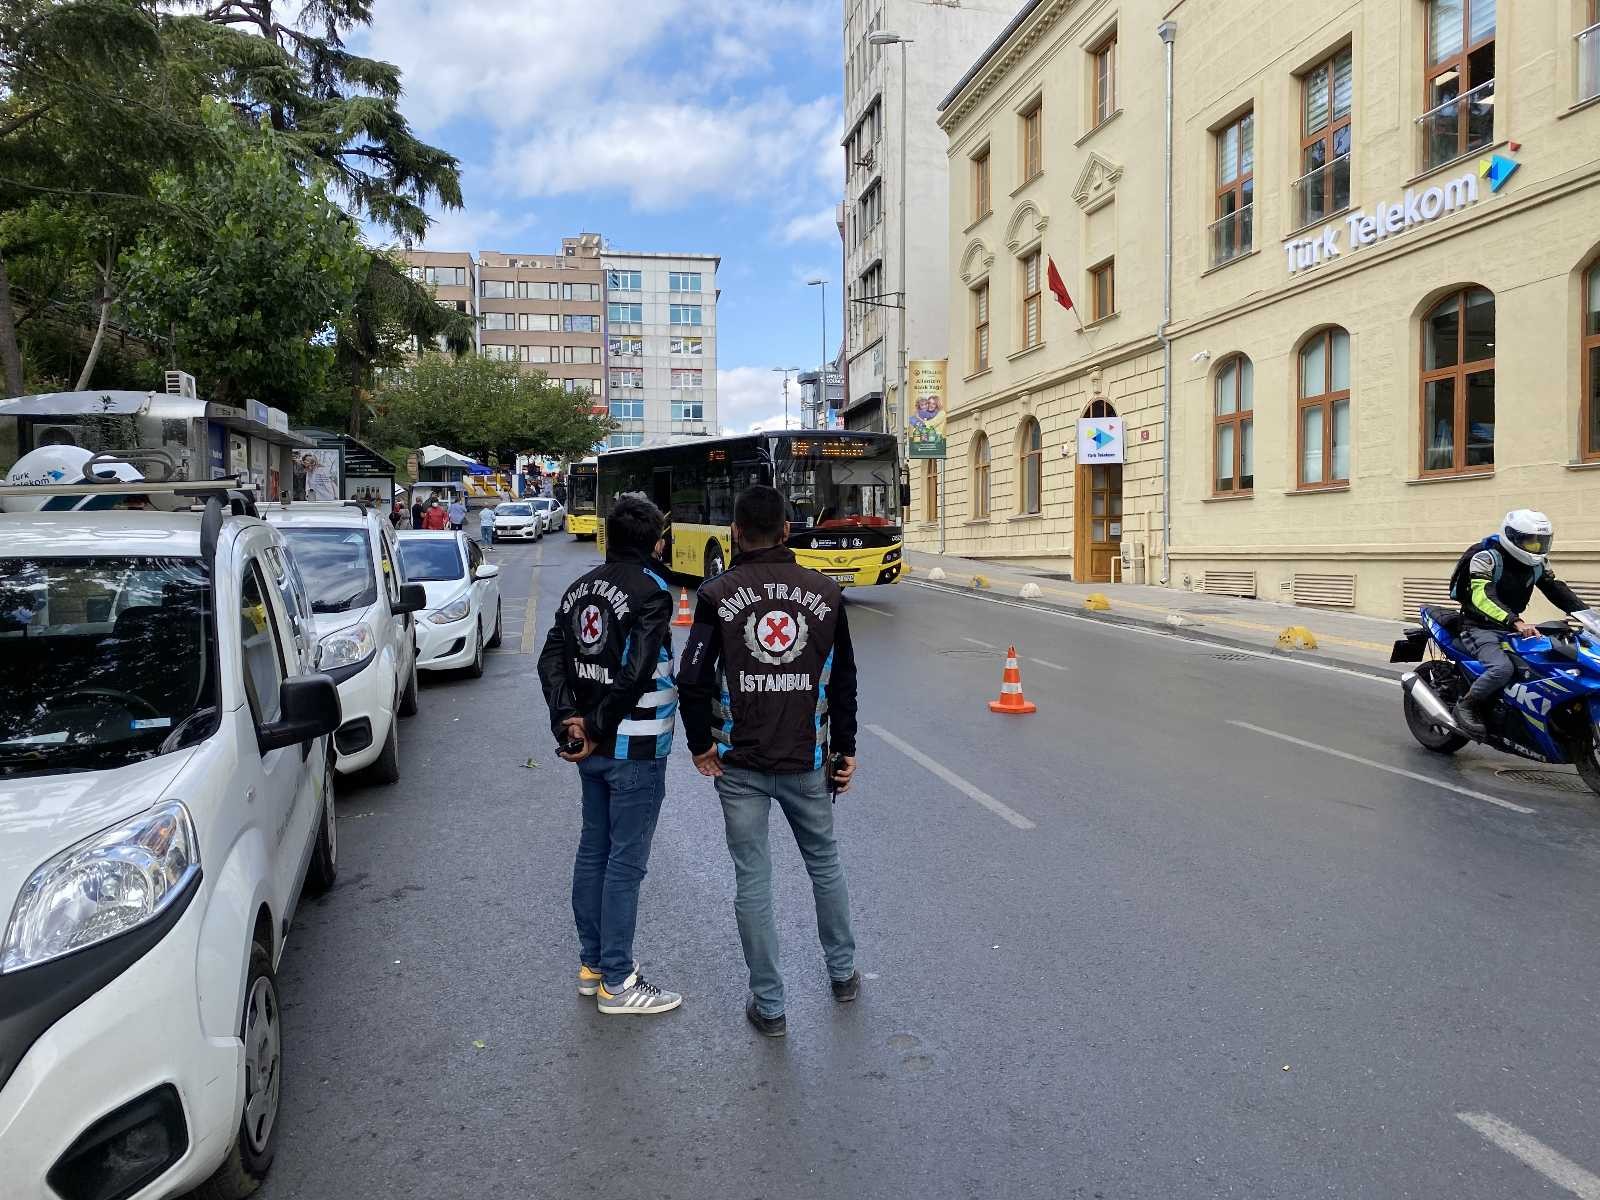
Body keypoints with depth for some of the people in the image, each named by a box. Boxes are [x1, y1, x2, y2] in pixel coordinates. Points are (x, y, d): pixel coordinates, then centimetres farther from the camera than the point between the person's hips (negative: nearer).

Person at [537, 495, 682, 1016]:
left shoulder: (581, 588, 9)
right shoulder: (650, 592, -15)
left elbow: (551, 660, 3)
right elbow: (635, 674, -23)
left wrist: (567, 718, -4)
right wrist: (598, 726, -14)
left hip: (593, 747, 8)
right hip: (635, 749, -8)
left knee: (593, 850, 16)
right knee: (625, 861, 0)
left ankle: (592, 963, 28)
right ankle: (616, 983, 10)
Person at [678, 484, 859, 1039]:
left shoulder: (719, 594, -8)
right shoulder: (825, 592, -1)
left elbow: (692, 677, -12)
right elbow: (843, 678, 4)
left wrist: (700, 745, 1)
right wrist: (846, 747, 13)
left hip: (740, 764, -2)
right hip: (808, 761, 2)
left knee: (752, 880, 8)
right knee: (825, 862, 22)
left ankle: (769, 1007, 17)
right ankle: (843, 973, 38)